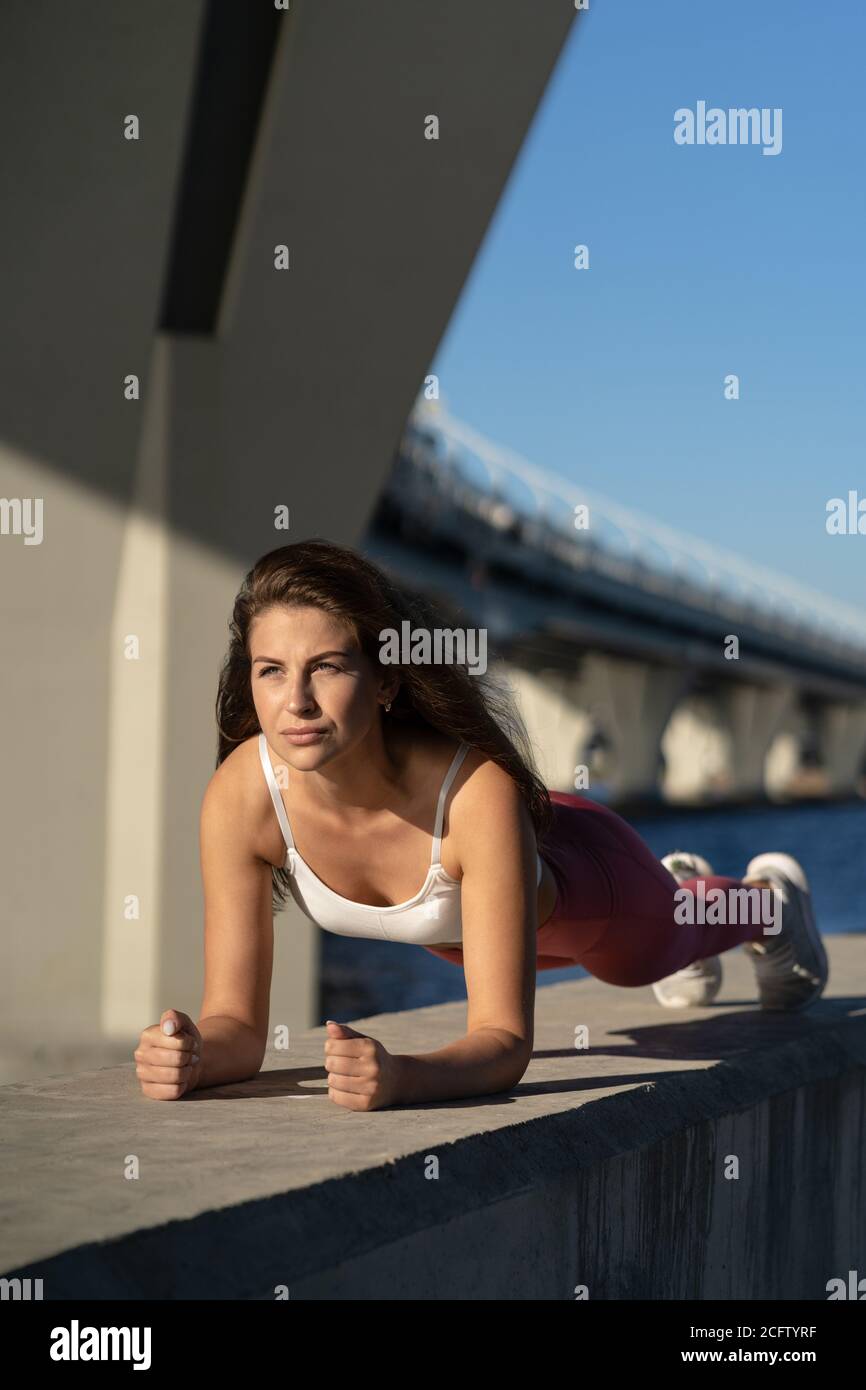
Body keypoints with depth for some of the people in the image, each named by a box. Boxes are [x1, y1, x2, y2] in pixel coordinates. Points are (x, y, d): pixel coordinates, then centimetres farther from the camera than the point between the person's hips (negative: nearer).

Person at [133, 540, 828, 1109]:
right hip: (448, 922, 4)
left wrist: (399, 1076, -67)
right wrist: (192, 1057, -56)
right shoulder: (240, 794, -40)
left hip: (574, 874, -4)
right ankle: (684, 883, 74)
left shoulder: (480, 791, -48)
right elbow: (238, 1021, -33)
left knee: (660, 946, 34)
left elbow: (505, 1040, -47)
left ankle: (768, 897, 70)